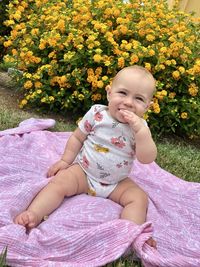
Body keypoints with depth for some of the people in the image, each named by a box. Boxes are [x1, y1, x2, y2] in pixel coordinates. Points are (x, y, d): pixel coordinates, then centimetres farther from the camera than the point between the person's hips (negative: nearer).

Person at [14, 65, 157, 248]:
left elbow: (147, 159, -22)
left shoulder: (140, 127, -9)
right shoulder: (97, 113, -10)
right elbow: (78, 137, 4)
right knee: (59, 182, -21)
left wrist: (140, 130, -34)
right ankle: (34, 214, -25)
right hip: (83, 171, 0)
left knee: (140, 197, -18)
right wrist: (65, 160, 0)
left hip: (117, 183, 1)